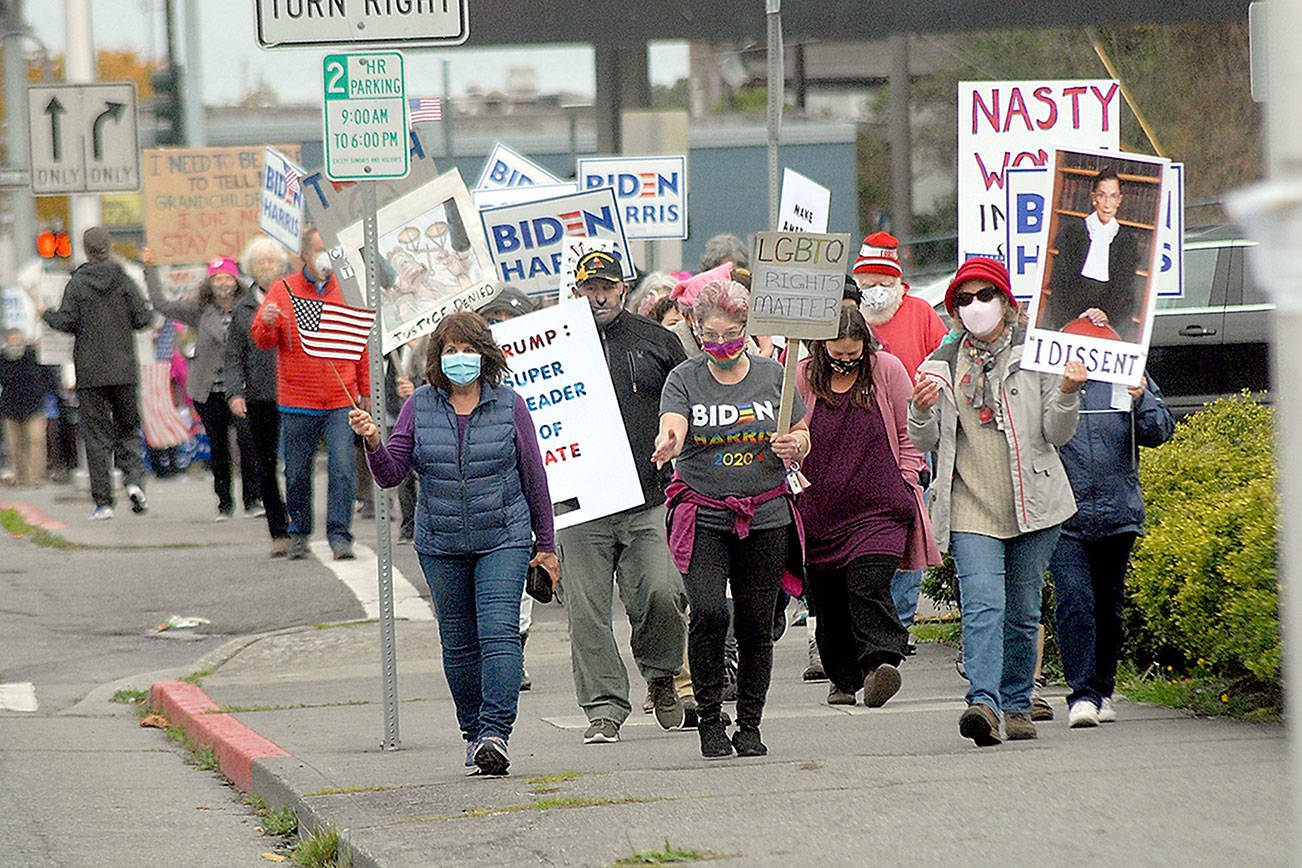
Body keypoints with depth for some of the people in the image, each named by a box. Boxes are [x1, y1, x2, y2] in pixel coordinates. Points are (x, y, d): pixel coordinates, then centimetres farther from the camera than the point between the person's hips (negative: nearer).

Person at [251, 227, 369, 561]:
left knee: (342, 469, -11)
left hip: (341, 401, 0)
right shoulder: (283, 290, 4)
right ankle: (299, 533, 22)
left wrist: (365, 392, 16)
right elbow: (262, 340, 1)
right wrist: (268, 324, -22)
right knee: (297, 473, 6)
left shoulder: (346, 290, 8)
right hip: (297, 401, 0)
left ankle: (340, 536, -8)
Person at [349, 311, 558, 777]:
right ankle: (473, 732, 21)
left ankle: (495, 734, -20)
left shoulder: (509, 406, -1)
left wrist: (545, 545, 9)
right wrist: (373, 443, -21)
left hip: (502, 539, -2)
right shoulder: (419, 407, 2)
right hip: (441, 545, 3)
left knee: (498, 632, -15)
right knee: (459, 644, 8)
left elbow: (534, 477, 5)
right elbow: (391, 473, 0)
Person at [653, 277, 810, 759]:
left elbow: (804, 439, 17)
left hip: (766, 520, 2)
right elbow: (672, 426, -16)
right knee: (709, 612, -18)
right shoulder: (684, 380, 2)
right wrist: (667, 443, -39)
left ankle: (750, 726, 16)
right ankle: (709, 719, -4)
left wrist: (793, 445, -7)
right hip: (702, 517, -2)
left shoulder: (771, 375, 9)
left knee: (756, 625, 2)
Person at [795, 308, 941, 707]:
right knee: (828, 599, 7)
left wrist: (903, 485, 2)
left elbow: (909, 434, 8)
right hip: (821, 509, 3)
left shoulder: (887, 369, 2)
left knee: (868, 587, -20)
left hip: (878, 507, -3)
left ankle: (881, 661, -31)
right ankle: (843, 678, 21)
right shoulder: (803, 377, 4)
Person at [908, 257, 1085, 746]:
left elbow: (1057, 435, 4)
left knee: (1023, 612, 7)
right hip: (971, 509, 0)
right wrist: (922, 412, -10)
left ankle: (1017, 706, 20)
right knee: (982, 606, -16)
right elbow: (924, 441, 11)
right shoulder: (942, 365, 10)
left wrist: (1067, 394, -15)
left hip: (1032, 504, 0)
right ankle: (984, 702, -28)